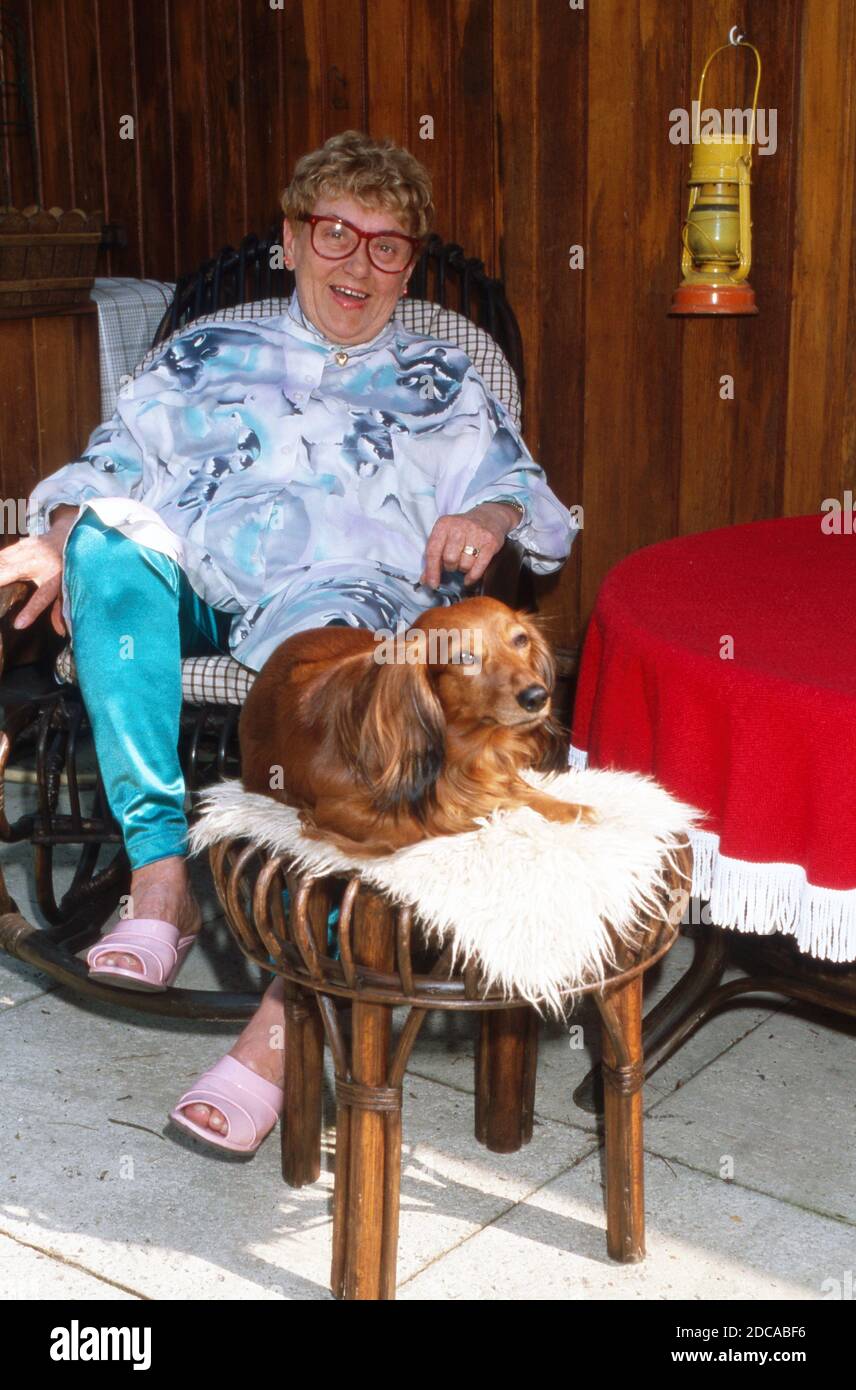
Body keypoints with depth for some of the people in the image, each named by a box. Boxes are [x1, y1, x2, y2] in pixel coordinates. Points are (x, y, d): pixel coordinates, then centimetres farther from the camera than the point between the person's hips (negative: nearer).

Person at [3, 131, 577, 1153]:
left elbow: (526, 496, 15)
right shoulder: (208, 356, 27)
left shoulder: (443, 386, 25)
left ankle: (292, 1009, -40)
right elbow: (111, 462, 17)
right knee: (111, 533, -31)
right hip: (188, 592, 3)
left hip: (353, 590, -2)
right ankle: (160, 874, -30)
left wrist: (494, 518, -10)